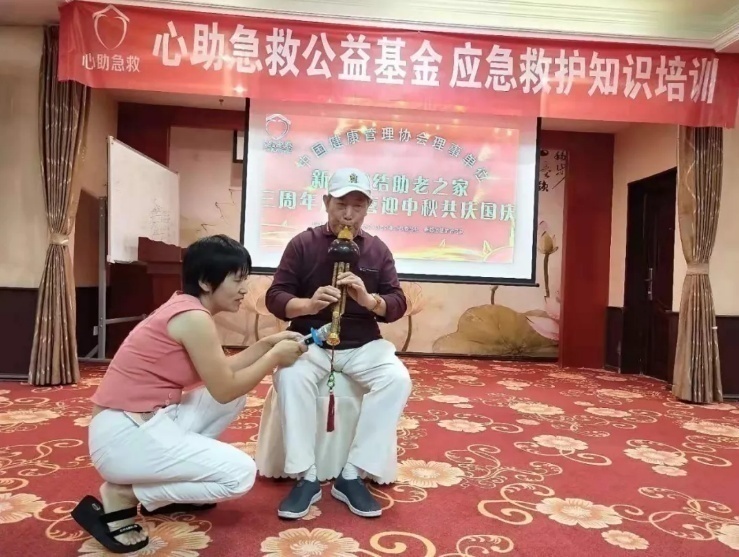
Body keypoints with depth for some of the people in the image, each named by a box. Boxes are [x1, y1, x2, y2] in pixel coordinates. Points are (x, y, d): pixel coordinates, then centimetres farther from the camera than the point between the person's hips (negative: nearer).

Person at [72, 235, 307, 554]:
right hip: (125, 435, -10)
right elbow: (225, 389, -13)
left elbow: (222, 372, 14)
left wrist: (267, 344, 8)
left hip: (146, 422, 10)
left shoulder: (185, 306, 10)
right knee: (240, 474, -9)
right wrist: (275, 356, -4)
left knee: (237, 395, 15)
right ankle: (120, 497, 0)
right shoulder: (193, 317, -19)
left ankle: (168, 482, 17)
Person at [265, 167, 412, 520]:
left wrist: (368, 299, -21)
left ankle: (352, 475, -16)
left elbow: (398, 305, 1)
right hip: (310, 341, -1)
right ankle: (306, 477, -18)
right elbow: (275, 298, -4)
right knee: (289, 376, -33)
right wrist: (308, 305, -26)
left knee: (398, 380, -26)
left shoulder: (377, 250, 5)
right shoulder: (303, 244, -1)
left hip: (362, 345, 2)